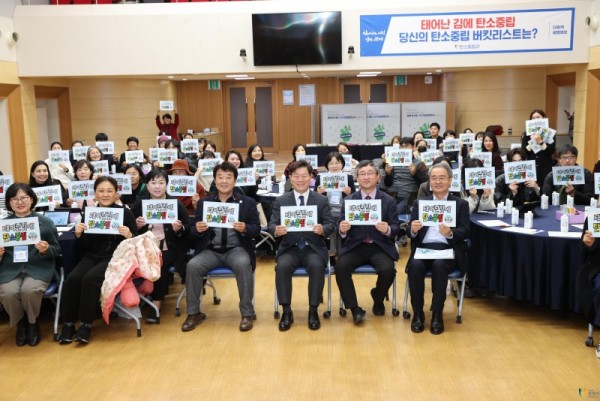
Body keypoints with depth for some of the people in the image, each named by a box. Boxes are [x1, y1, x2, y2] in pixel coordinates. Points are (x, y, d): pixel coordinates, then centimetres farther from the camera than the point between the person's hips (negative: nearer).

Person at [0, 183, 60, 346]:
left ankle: (33, 323, 1)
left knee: (29, 290, -32)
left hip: (38, 268, -2)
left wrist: (46, 250, -15)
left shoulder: (45, 222, 6)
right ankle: (20, 324, 4)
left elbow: (57, 250, 6)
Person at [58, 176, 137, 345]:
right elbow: (84, 248, 8)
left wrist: (129, 236, -23)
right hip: (92, 257, 4)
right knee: (72, 279, -24)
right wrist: (78, 235, -11)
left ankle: (86, 325, -16)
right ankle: (68, 324, -9)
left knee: (90, 279, -30)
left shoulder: (125, 212, -2)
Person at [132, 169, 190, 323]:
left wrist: (179, 229, -15)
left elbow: (188, 230, 5)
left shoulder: (177, 204, 4)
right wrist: (137, 225, -10)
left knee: (160, 264, -32)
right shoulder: (139, 203, 10)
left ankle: (156, 304, -17)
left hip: (169, 248, -1)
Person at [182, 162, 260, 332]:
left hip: (236, 249, -2)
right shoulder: (203, 202, 11)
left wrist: (245, 228, -20)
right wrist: (198, 229, -16)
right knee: (192, 266, -26)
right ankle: (194, 313, -8)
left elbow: (256, 229, 3)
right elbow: (192, 234, 8)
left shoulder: (248, 202, 7)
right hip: (210, 250, 2)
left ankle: (247, 313, -17)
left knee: (243, 265, -33)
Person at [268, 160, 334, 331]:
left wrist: (323, 229, -25)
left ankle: (313, 311, -16)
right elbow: (271, 225, 0)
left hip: (313, 247, 0)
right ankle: (286, 311, -15)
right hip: (289, 248, 1)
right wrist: (276, 230, -25)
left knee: (317, 266, -32)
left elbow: (331, 225, 0)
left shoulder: (322, 200, 6)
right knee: (282, 266, -30)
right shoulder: (280, 201, 7)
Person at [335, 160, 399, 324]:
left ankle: (378, 300, 7)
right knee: (340, 267, -28)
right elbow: (341, 228, 5)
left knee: (388, 269, -28)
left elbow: (396, 229, 1)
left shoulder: (389, 201, 5)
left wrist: (387, 229, -23)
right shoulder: (348, 200, 8)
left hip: (380, 247, 0)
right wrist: (342, 229, -20)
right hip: (355, 246, 1)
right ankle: (355, 309, -11)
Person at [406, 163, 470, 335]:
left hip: (447, 249, -1)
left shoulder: (461, 204, 12)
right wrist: (413, 230, -14)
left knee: (439, 265, -35)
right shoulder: (419, 202, 17)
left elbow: (465, 232, 1)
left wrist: (450, 233, -20)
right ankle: (418, 313, -16)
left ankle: (437, 314, -20)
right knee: (416, 266, -31)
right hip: (423, 247, 2)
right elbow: (411, 232, 10)